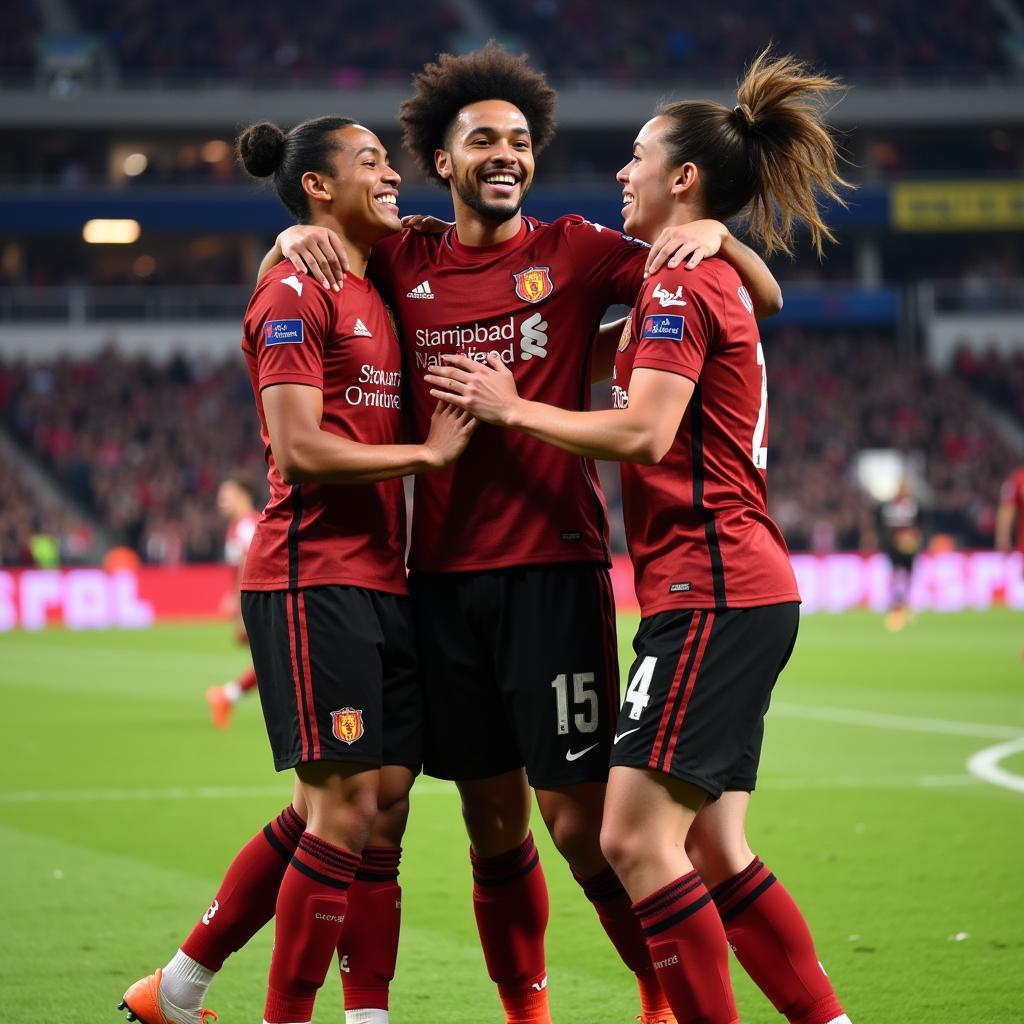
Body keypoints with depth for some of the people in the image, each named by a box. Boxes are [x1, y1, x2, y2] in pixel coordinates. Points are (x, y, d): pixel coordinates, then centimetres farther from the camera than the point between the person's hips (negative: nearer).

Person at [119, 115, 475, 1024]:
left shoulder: (376, 291, 18)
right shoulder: (293, 294, -8)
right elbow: (301, 450, -16)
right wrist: (429, 452, -11)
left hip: (379, 583, 9)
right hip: (312, 581, -9)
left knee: (381, 808, 10)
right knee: (346, 811, -10)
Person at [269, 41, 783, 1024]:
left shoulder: (575, 251, 2)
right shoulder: (404, 263, 10)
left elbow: (760, 299, 1)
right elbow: (281, 281, 27)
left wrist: (716, 233, -19)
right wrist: (296, 237, 5)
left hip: (551, 566, -3)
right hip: (442, 574, 3)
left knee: (580, 819, -6)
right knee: (492, 825, 9)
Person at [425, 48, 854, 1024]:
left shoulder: (680, 286, -10)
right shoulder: (714, 281, 20)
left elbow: (641, 433, -19)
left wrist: (511, 407, -8)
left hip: (710, 590, -10)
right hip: (739, 589, 10)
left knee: (636, 837, -13)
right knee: (713, 852, 10)